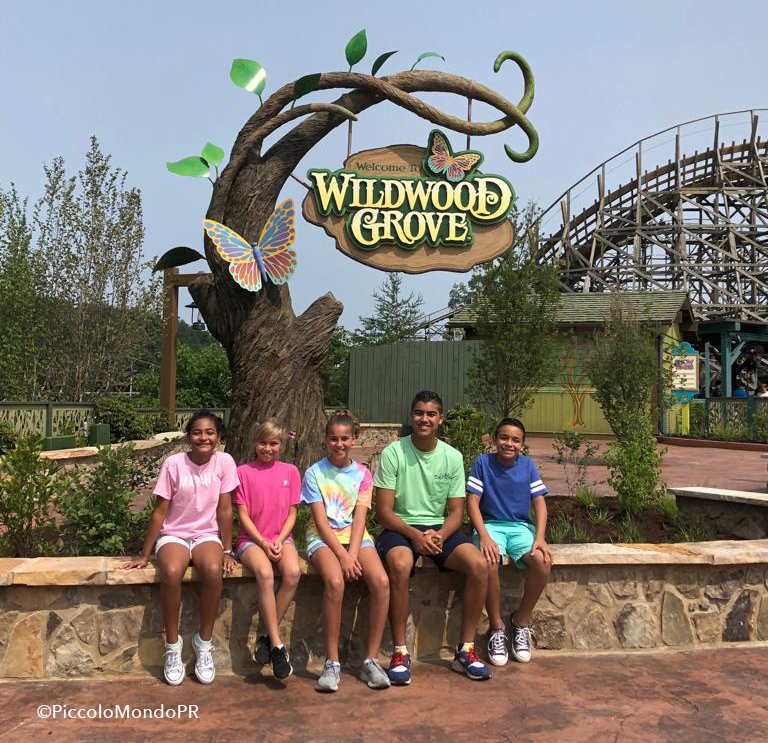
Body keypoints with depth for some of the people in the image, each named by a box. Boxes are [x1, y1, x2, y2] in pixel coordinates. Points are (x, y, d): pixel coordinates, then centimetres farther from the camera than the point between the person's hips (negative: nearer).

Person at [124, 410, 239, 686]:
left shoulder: (224, 462, -9)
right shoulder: (174, 463, -12)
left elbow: (225, 510, -4)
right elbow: (160, 512, -7)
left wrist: (227, 551, -5)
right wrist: (144, 555, -5)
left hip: (206, 535, 1)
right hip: (173, 535, 0)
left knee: (213, 570, -32)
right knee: (171, 572, -33)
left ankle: (204, 642, -11)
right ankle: (172, 645, -12)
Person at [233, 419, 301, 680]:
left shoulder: (290, 471, 9)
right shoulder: (243, 472, 4)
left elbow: (291, 513, 8)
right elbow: (243, 515, 0)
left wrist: (279, 541, -8)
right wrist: (263, 543, -11)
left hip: (281, 538, 2)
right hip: (251, 539, -2)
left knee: (292, 572, -30)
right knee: (265, 573, -33)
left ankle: (267, 638, -15)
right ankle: (277, 645, -26)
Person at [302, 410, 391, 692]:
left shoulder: (362, 474, 9)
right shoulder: (314, 473, 2)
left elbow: (359, 519, -1)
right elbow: (321, 520, -6)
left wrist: (352, 555, -16)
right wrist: (342, 556, -16)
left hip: (355, 536, 3)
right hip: (323, 538, -2)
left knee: (381, 581, -26)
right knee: (335, 581, -34)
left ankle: (371, 661, -12)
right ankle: (332, 663, -19)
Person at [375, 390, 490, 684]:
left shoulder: (453, 457, 3)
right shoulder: (393, 453, -7)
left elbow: (456, 512, 4)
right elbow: (384, 512, -9)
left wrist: (439, 535, -17)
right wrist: (415, 535, -23)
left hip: (440, 528, 3)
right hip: (400, 527, -3)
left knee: (479, 564, -23)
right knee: (399, 565, -36)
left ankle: (465, 650, -7)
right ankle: (400, 652, -19)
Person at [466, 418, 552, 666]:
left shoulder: (527, 465, 4)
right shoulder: (483, 462, -3)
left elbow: (539, 503, 1)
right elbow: (472, 501, -7)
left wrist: (540, 537, -15)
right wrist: (484, 536, -21)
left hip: (520, 526, 2)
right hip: (490, 524, -2)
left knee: (543, 561, -28)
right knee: (488, 563, -35)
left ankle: (521, 621, -3)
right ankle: (496, 627, -11)